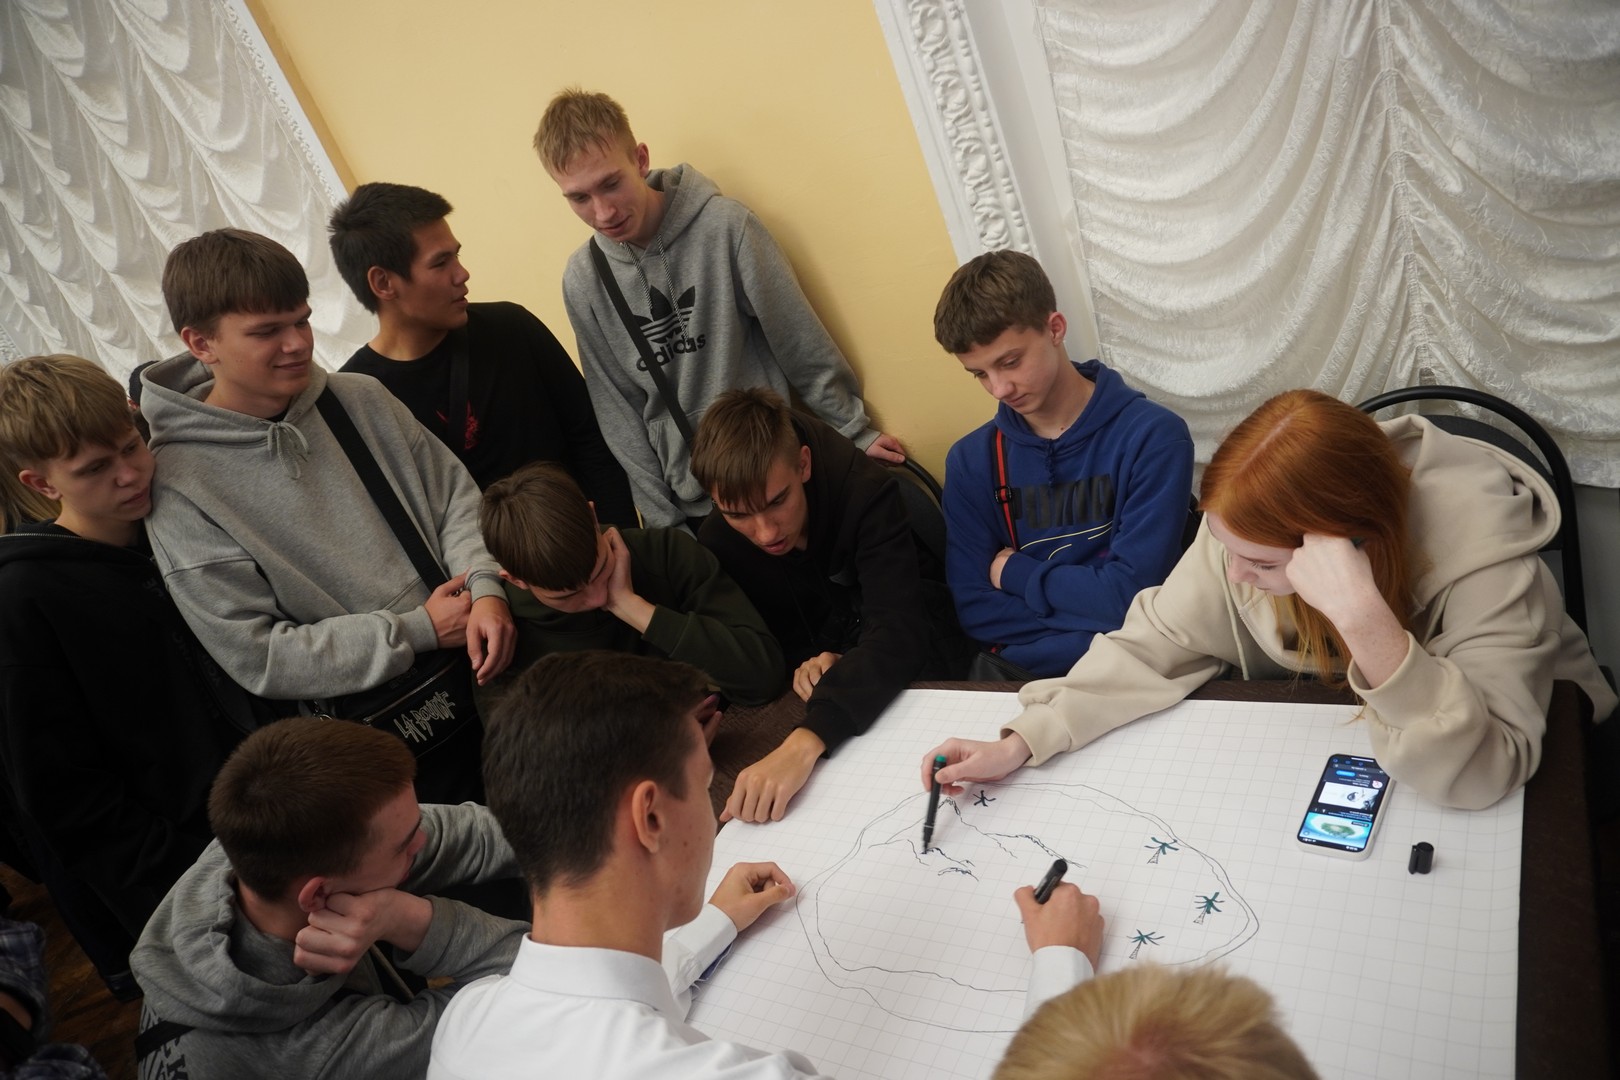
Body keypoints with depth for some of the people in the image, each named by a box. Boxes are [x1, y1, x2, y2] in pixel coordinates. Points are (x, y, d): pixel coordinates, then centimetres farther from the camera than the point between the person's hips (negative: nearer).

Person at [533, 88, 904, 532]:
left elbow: (803, 346, -7)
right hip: (692, 506, 2)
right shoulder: (583, 281, -3)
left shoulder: (724, 225, -12)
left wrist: (854, 430, -2)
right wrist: (662, 518, -1)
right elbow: (620, 412, 1)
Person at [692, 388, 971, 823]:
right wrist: (804, 661, -24)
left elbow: (898, 632, -39)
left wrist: (806, 741, -52)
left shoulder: (866, 492, -27)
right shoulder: (717, 542, -12)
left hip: (914, 663, -2)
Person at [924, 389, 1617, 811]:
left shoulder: (1481, 554, -36)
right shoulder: (1251, 526, -23)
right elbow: (1157, 643, -15)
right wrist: (1022, 742, -25)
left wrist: (1363, 616, -53)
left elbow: (1482, 772, -40)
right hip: (1338, 726, 4)